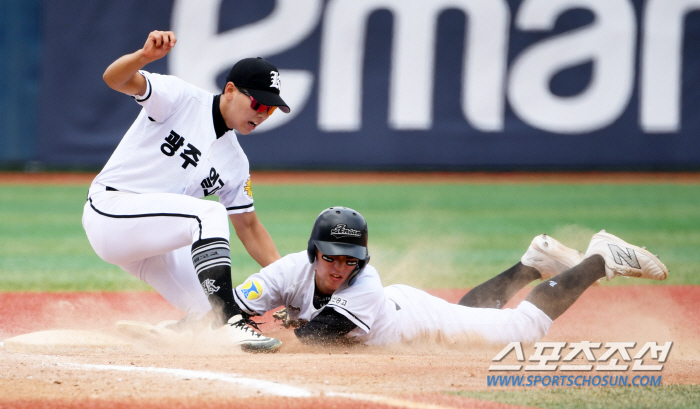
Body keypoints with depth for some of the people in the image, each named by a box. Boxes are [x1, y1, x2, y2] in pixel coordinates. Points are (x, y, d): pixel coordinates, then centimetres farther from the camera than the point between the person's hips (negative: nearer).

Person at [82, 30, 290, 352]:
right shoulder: (181, 99, -8)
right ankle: (231, 324, -32)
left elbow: (247, 226, 15)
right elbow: (115, 78, -21)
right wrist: (145, 56, -44)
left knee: (209, 309, -4)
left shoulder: (235, 163, 11)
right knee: (209, 214, -27)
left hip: (151, 242, 8)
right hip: (109, 211, -8)